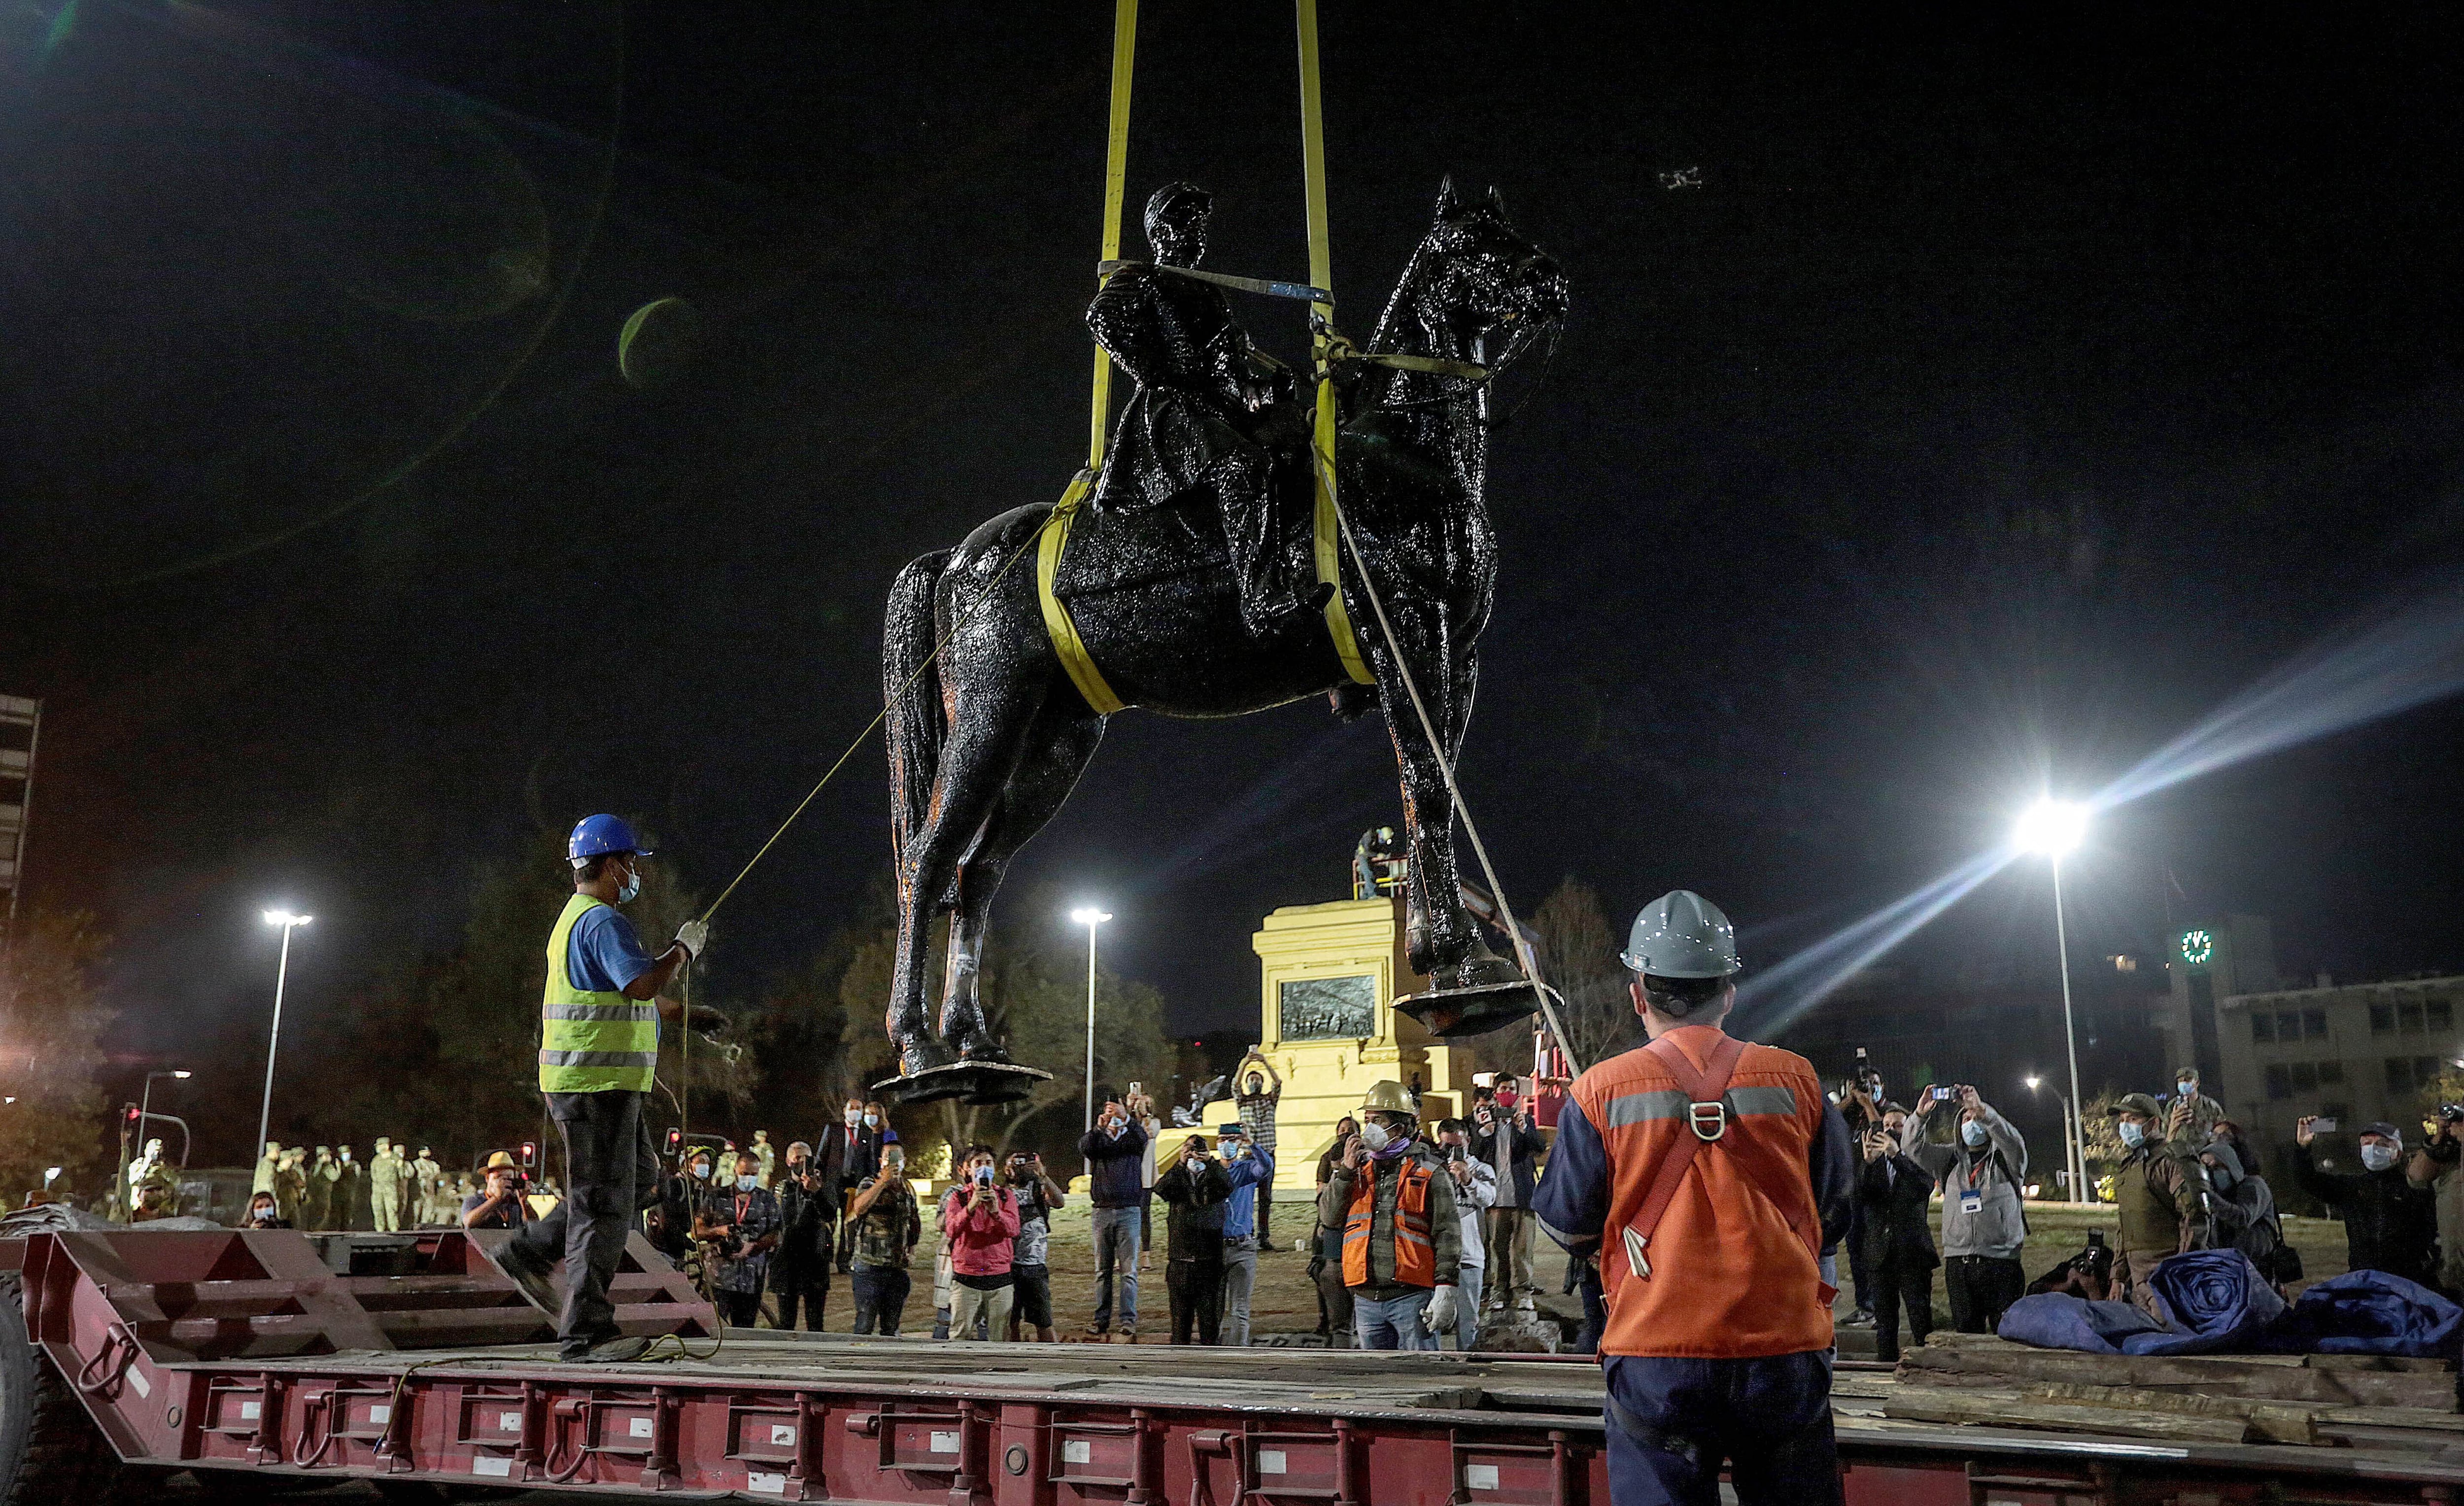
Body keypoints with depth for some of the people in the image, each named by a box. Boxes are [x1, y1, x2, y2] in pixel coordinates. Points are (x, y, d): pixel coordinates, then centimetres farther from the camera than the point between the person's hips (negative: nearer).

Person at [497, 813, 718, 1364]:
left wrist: (688, 1014, 30)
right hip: (596, 1080, -11)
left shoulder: (577, 917, 21)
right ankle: (585, 1331, -2)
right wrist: (683, 948, -12)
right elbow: (642, 984, -28)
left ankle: (529, 1253, 21)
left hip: (591, 1079, 11)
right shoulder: (603, 920, -15)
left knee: (640, 1180, 19)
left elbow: (627, 993, 31)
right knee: (604, 1200, -6)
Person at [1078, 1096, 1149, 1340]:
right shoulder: (1096, 1139, 11)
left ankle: (1129, 1322, -4)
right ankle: (1101, 1320, 8)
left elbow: (1142, 1139, -16)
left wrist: (1126, 1119, -33)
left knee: (1129, 1270, -4)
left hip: (1129, 1212, -1)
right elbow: (1084, 1148, -12)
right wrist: (1099, 1128, -30)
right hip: (1101, 1212, 1)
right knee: (1103, 1271, 5)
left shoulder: (1133, 1138, 8)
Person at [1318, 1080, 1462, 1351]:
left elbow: (1448, 1235, -4)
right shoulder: (1359, 1170, 14)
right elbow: (1329, 1216, 5)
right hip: (1367, 1298, 5)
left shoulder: (1428, 1174, -1)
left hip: (1412, 1297, -5)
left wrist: (1446, 1290, -12)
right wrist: (1345, 1171, -5)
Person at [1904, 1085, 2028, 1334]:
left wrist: (1981, 1110, -29)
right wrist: (1920, 1115, -11)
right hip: (1958, 1263, 4)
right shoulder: (1950, 1159, 16)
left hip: (2001, 1260, -4)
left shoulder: (2005, 1158, 5)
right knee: (1966, 1333, 5)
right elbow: (1915, 1149, 6)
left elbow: (2012, 1140, -16)